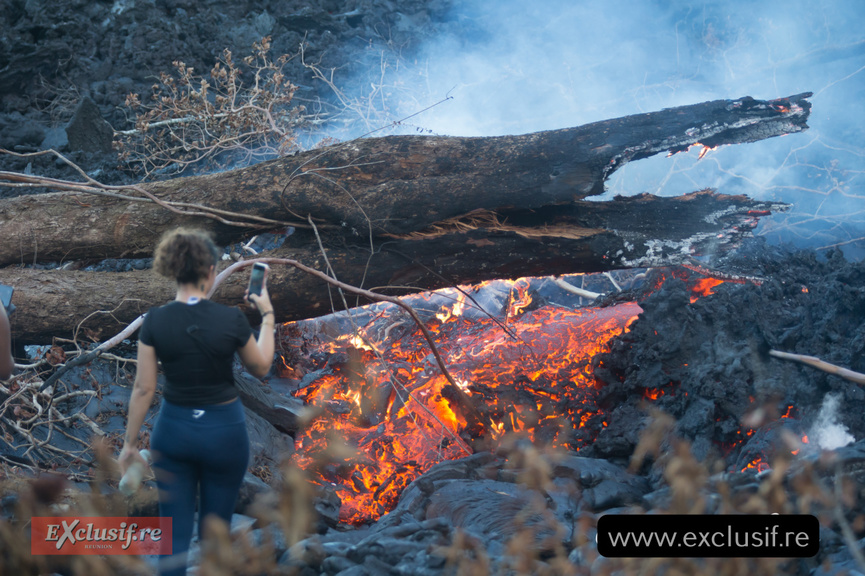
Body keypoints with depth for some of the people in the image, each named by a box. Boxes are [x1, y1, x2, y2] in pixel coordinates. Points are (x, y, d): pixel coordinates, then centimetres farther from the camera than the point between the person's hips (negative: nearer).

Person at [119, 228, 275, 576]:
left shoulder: (155, 321, -10)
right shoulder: (231, 320, -15)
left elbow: (143, 388, -6)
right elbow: (261, 368, 2)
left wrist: (130, 443, 4)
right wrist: (267, 316, 12)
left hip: (173, 429, 2)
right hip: (223, 431, -2)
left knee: (174, 532, 8)